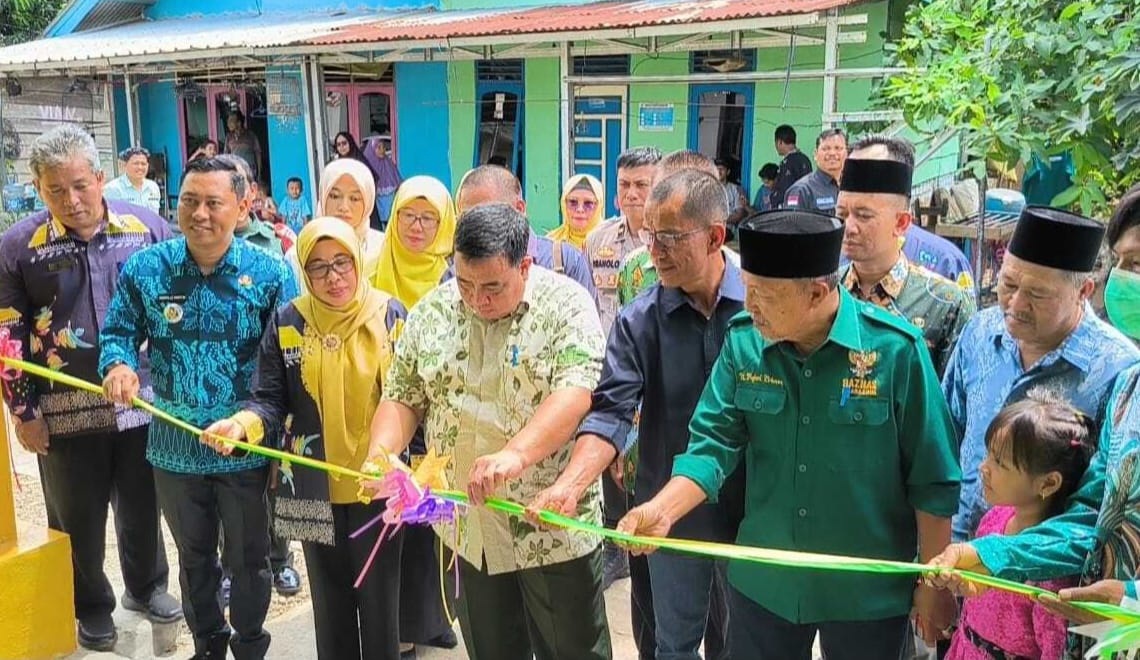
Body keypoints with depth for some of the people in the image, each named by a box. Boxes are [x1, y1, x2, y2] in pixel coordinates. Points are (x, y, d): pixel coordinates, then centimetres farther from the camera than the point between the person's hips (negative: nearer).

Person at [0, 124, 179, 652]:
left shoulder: (147, 227, -4)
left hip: (142, 402, 1)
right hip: (65, 411, 0)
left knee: (143, 508, 17)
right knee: (79, 519, 14)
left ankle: (147, 587, 40)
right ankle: (91, 607, 35)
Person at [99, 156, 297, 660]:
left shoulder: (271, 273, -11)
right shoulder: (144, 269, -4)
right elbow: (119, 332, 5)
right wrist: (119, 363, -18)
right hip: (174, 448, 3)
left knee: (249, 559, 15)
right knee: (194, 557, 22)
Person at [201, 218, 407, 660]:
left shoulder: (390, 315, -5)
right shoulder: (287, 321, -2)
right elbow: (270, 400, -2)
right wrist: (242, 424, -22)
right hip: (315, 488, 2)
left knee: (379, 599, 10)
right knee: (330, 601, 16)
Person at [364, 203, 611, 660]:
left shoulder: (565, 305, -12)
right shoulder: (431, 312, 2)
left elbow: (575, 393, -24)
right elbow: (403, 396, 7)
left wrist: (514, 456, -37)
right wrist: (382, 454, -12)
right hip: (467, 528, 4)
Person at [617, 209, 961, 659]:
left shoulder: (894, 349, -18)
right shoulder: (743, 340, -8)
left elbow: (933, 480, -11)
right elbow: (714, 443, -9)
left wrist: (934, 583, -6)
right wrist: (662, 510, -25)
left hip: (868, 592, -3)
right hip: (763, 581, 3)